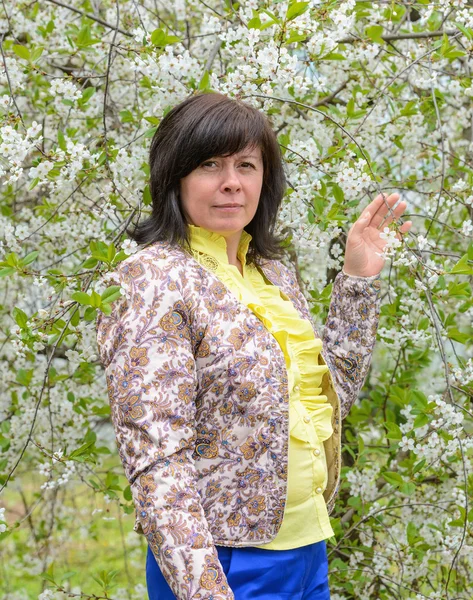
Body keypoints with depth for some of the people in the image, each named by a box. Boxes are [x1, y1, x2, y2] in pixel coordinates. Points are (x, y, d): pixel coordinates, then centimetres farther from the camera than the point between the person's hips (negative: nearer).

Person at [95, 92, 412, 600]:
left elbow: (333, 393, 14)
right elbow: (155, 462, -20)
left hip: (308, 546, 7)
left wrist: (358, 276, 8)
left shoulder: (273, 270, 8)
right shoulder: (154, 281, -14)